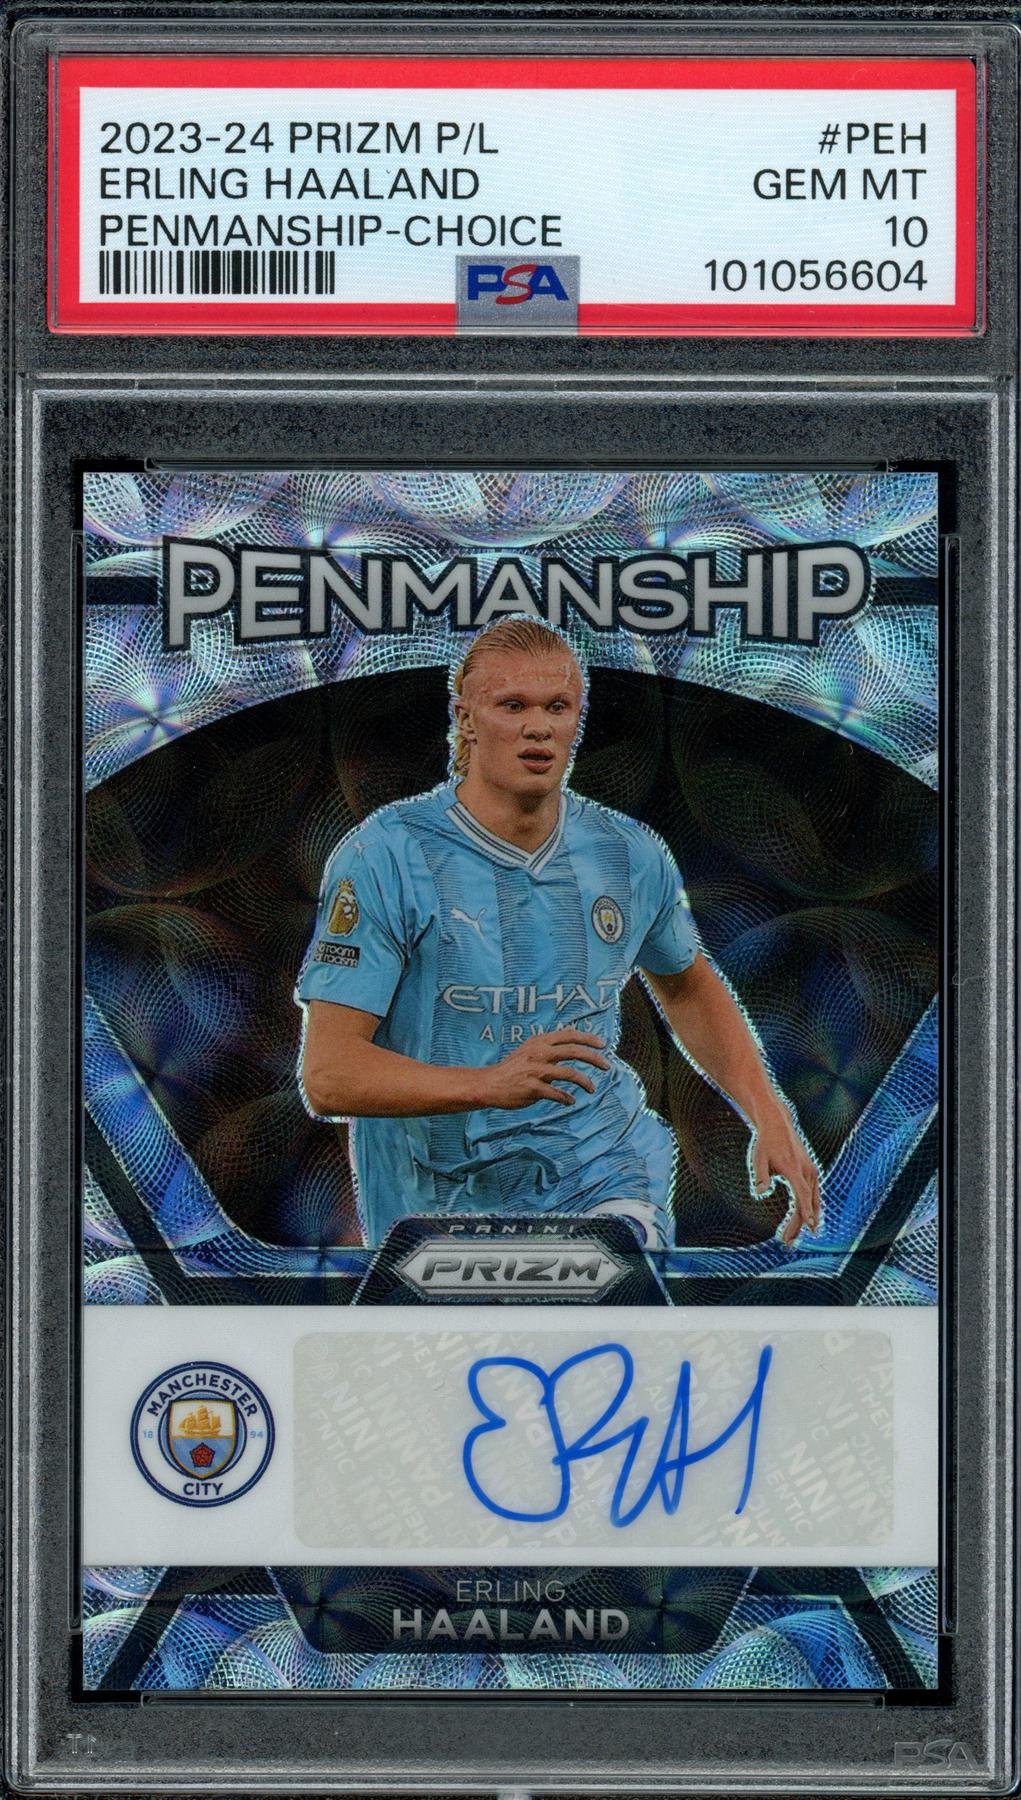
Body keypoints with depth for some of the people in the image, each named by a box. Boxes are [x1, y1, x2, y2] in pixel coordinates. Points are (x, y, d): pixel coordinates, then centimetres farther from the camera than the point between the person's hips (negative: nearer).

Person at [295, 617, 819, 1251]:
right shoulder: (383, 857, -11)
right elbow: (327, 1074, -16)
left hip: (604, 1178, -3)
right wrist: (490, 1084, -29)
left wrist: (771, 1119, 15)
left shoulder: (630, 855, 3)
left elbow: (686, 985, 25)